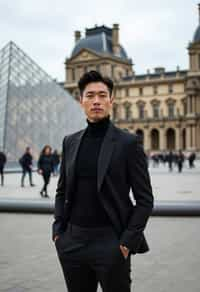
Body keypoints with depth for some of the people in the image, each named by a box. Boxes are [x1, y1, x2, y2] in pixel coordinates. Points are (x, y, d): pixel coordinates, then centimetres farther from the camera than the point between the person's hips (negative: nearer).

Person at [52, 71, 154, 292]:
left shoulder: (128, 143, -5)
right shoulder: (70, 142, 8)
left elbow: (145, 199, -5)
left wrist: (128, 242, -12)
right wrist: (58, 230, 4)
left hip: (111, 242, -4)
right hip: (72, 242, 4)